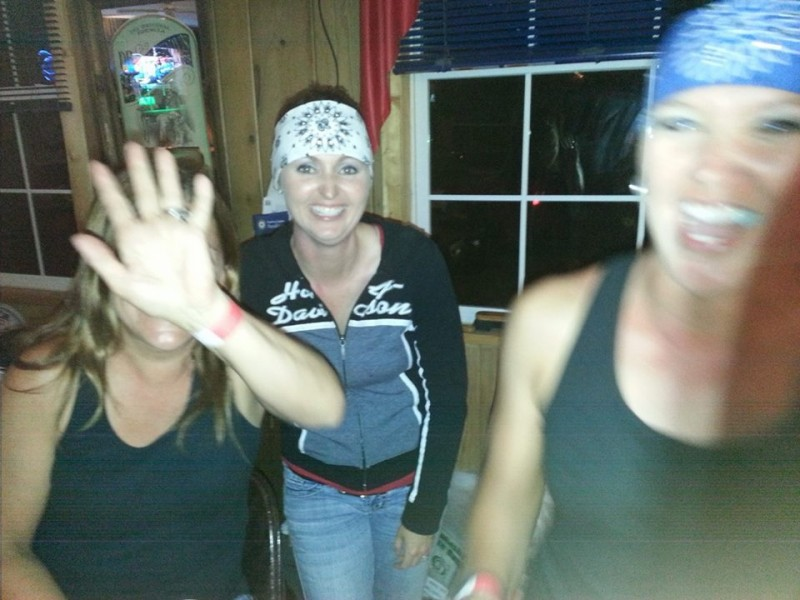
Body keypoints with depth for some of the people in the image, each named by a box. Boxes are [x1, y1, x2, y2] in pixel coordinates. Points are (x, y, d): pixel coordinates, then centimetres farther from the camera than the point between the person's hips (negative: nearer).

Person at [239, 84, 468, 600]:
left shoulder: (415, 257, -23)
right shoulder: (254, 268, -21)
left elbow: (448, 392, -14)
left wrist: (425, 510, -9)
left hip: (411, 475, 1)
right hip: (316, 490, 0)